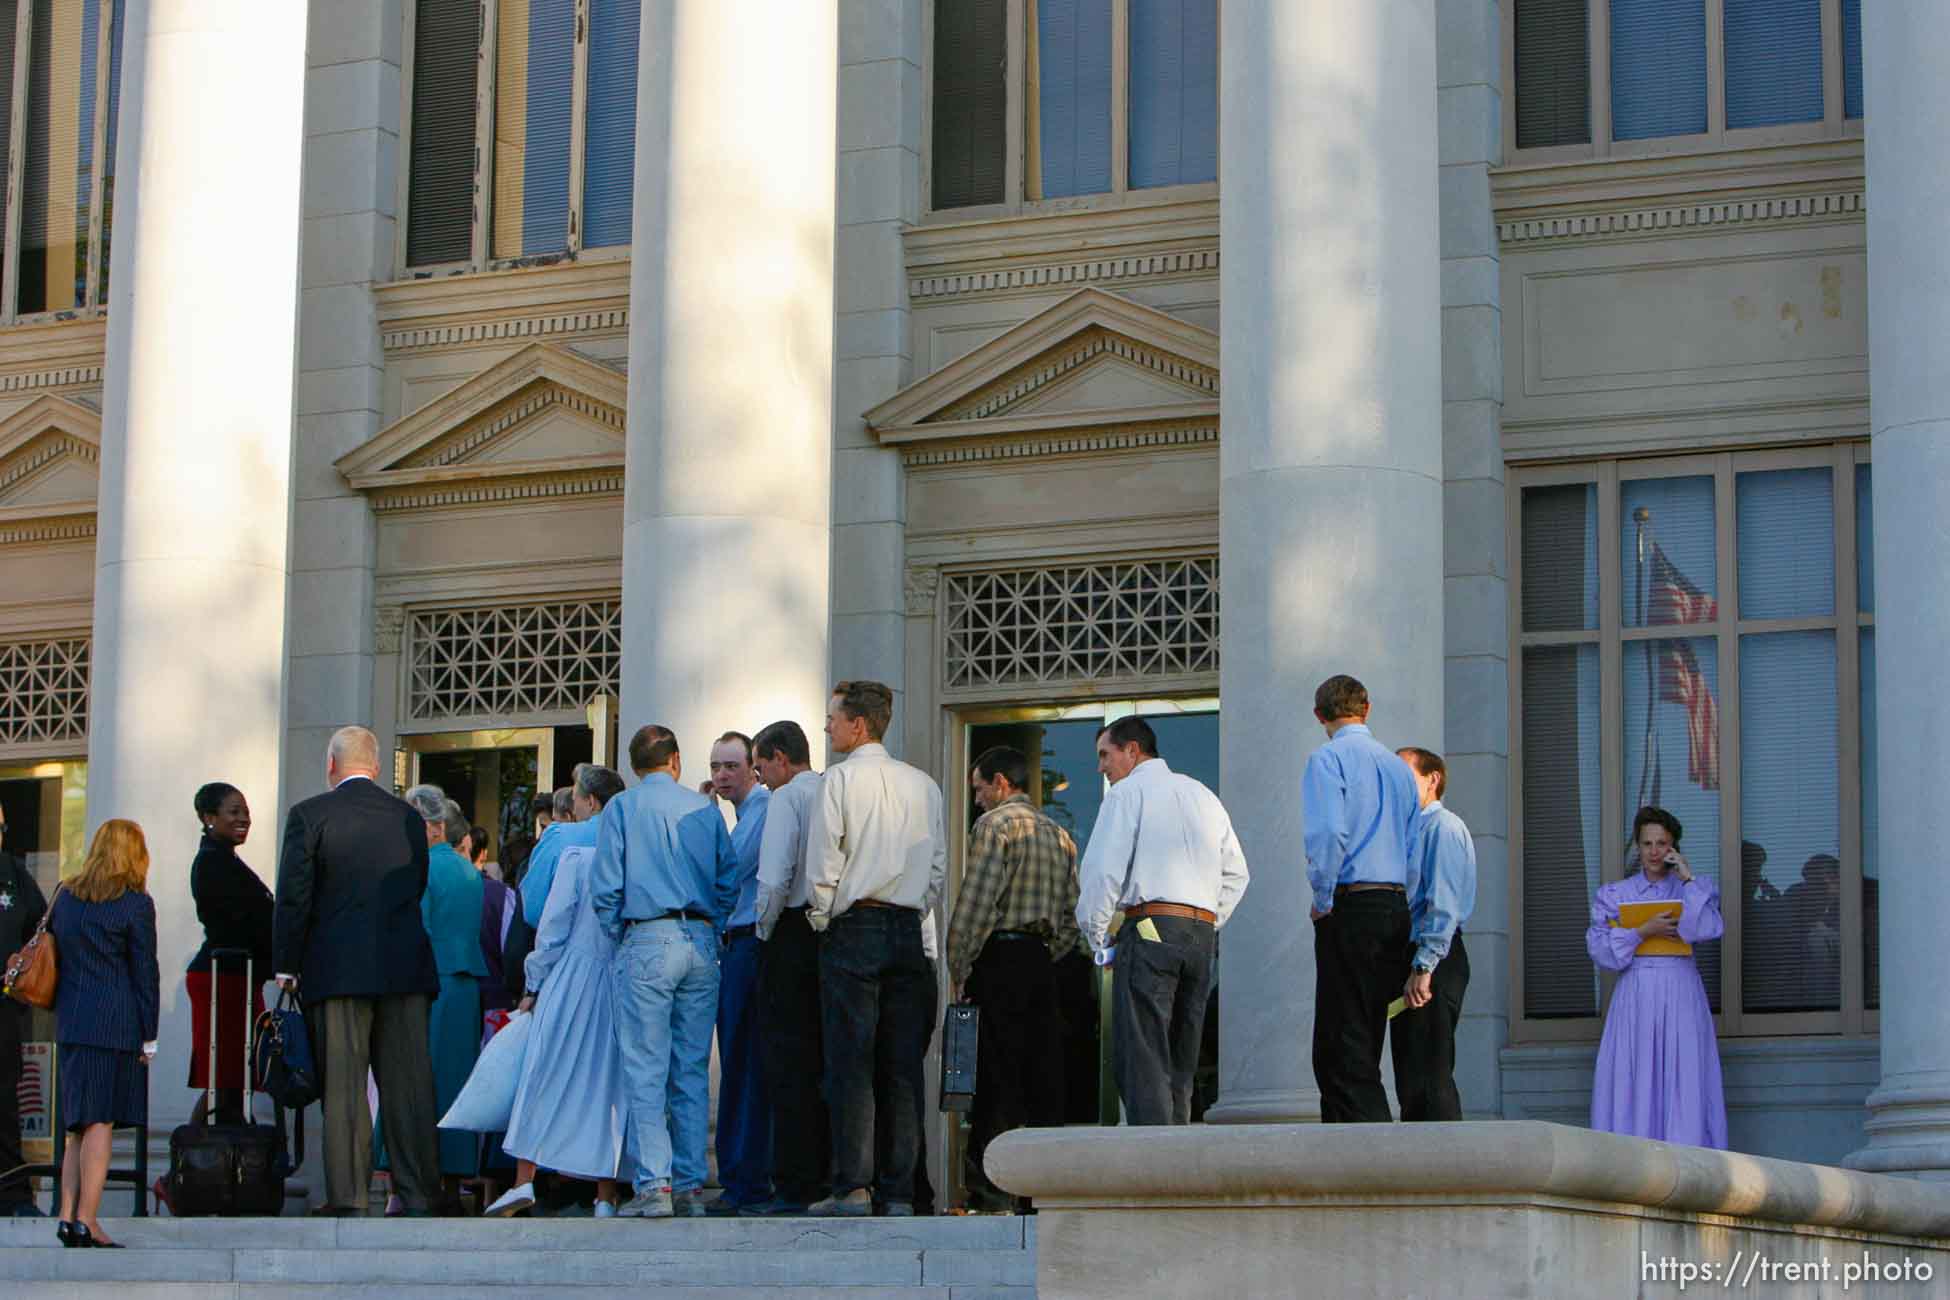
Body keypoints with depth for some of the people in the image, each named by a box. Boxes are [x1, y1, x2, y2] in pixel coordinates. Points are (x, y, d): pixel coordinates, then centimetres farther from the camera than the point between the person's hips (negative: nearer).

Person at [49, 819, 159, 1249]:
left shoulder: (65, 897, 11)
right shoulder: (135, 904, -6)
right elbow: (145, 972, -5)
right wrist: (149, 1035, -1)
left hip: (70, 1024, 5)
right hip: (115, 1024, -5)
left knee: (79, 1126, 12)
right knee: (101, 1123, -5)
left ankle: (67, 1215, 6)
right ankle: (86, 1220, -9)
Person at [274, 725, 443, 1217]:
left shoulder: (309, 815, -3)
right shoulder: (410, 818, 9)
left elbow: (293, 898, -5)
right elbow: (417, 890, 12)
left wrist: (286, 966, 2)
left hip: (338, 967, -3)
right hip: (406, 967, 3)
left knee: (343, 1084, -1)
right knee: (408, 1082, 5)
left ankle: (347, 1195, -4)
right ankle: (419, 1191, 4)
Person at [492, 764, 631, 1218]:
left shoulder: (577, 855, -8)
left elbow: (553, 927, -5)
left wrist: (534, 985, 4)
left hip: (574, 975, -4)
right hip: (622, 981, 4)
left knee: (545, 1075, 3)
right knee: (607, 1081, 6)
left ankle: (524, 1180, 0)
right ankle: (606, 1196, 4)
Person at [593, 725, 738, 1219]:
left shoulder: (621, 808, 2)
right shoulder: (705, 809, 12)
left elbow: (605, 886, -4)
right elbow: (729, 882, 10)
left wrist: (619, 937, 10)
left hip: (648, 942, -4)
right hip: (701, 944, 4)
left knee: (646, 1072, -4)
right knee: (692, 1070, 7)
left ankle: (654, 1185, -12)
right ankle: (690, 1186, 6)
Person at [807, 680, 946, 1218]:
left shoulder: (840, 779, -4)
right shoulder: (923, 784, 11)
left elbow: (824, 864, -8)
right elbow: (938, 864, 11)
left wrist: (822, 921, 6)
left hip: (853, 927, -5)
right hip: (907, 930, 5)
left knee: (850, 1060, -5)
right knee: (902, 1064, 4)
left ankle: (853, 1187, -9)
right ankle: (899, 1190, 3)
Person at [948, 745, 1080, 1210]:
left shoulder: (994, 825, -5)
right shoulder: (1059, 835, 18)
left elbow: (975, 905, -13)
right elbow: (1074, 917, 15)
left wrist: (957, 972, -8)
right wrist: (1045, 957, 17)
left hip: (999, 961, -7)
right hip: (1042, 962, 7)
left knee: (995, 1081, -8)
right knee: (1042, 1076, 7)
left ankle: (990, 1193, -11)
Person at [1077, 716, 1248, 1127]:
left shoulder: (1127, 793, 0)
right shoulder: (1203, 796, 22)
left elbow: (1103, 869, -7)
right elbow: (1235, 873, 20)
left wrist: (1097, 938, 2)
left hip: (1149, 927, -7)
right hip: (1203, 932, 7)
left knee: (1141, 1061, -11)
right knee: (1180, 1064, 11)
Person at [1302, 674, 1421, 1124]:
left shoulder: (1329, 759, -4)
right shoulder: (1398, 766, 17)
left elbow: (1328, 833, -18)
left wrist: (1322, 899, -7)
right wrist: (1400, 909, 19)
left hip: (1350, 906, -7)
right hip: (1395, 909, 7)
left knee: (1343, 1049, -8)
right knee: (1364, 1046, 12)